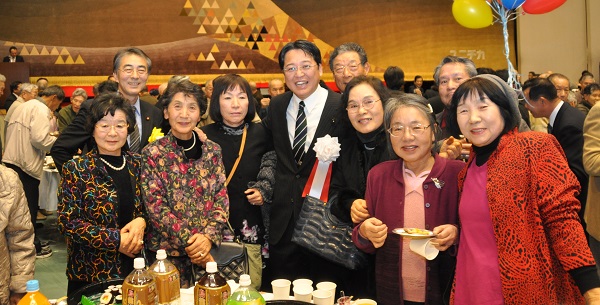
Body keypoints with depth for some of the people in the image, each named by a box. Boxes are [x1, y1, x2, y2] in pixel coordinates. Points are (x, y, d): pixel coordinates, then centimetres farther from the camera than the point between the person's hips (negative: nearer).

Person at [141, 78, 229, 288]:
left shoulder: (212, 150, 4)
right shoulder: (152, 153, -5)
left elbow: (221, 199, 1)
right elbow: (156, 208, -9)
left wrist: (208, 237, -13)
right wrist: (190, 243, -15)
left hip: (210, 248, 3)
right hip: (168, 252, -2)